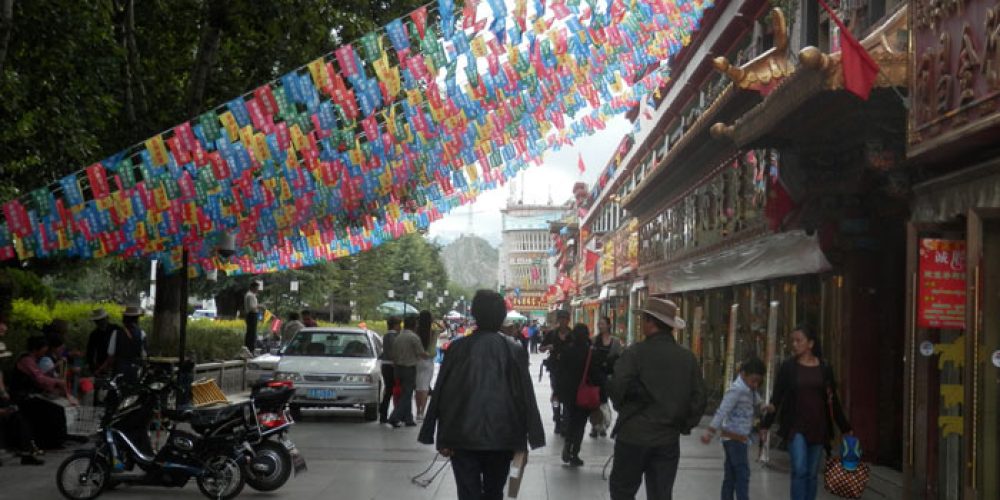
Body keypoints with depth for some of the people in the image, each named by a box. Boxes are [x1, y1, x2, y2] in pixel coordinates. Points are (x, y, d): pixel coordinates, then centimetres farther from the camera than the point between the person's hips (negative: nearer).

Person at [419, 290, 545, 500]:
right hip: (501, 437, 1)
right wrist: (525, 438, 5)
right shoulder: (514, 351, -3)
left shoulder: (458, 348, -3)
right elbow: (526, 397, -2)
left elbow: (442, 395, -2)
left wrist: (442, 438, 4)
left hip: (463, 437, -1)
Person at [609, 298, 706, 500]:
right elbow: (698, 398, 3)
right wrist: (684, 425, 14)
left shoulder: (636, 352, -13)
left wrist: (622, 408, 7)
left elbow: (618, 389, -14)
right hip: (669, 440, 4)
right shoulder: (688, 358, 0)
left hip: (634, 436, -4)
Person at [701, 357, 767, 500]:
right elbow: (722, 411, -24)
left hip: (739, 439, 9)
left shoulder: (749, 389, 14)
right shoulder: (737, 389, -17)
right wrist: (710, 432, -30)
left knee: (731, 476, 9)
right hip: (735, 439, -9)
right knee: (742, 474, -9)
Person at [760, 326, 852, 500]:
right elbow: (777, 397, 2)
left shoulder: (824, 368, 4)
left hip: (818, 427, 2)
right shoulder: (788, 366, 0)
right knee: (799, 471, -14)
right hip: (796, 427, -2)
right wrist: (766, 424, -2)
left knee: (812, 474, 6)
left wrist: (845, 428, 11)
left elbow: (833, 400, 10)